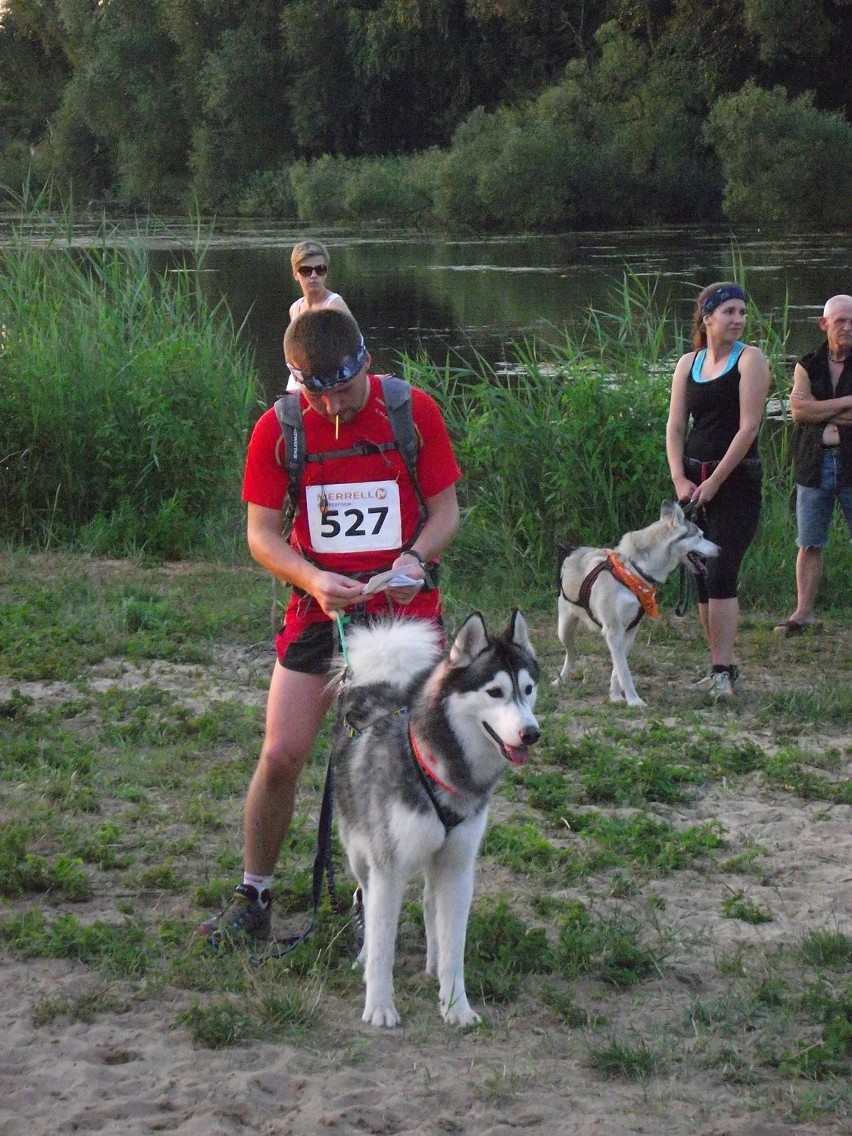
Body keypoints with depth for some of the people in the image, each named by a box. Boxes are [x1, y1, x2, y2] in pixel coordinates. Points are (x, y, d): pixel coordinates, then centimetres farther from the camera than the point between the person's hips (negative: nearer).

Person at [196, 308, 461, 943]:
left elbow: (445, 510, 1)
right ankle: (252, 902, 11)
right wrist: (313, 579, -22)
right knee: (280, 757, -4)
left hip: (403, 607, 0)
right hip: (319, 610, 1)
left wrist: (415, 557, -20)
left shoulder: (415, 411, -6)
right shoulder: (278, 428, -6)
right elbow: (262, 534, -4)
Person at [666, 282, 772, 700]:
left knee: (720, 575, -15)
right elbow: (675, 426, 8)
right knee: (701, 578, 7)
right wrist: (680, 480, -6)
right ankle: (722, 665, 17)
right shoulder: (688, 364, 11)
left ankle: (722, 672, -16)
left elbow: (748, 426, -12)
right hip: (695, 481, 6)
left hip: (737, 481, -6)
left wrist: (715, 482, -14)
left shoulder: (749, 360, -5)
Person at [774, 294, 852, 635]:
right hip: (815, 464, 2)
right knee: (809, 544, 5)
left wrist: (820, 411, -8)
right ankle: (803, 612, 10)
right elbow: (798, 411, -7)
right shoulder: (808, 366, 9)